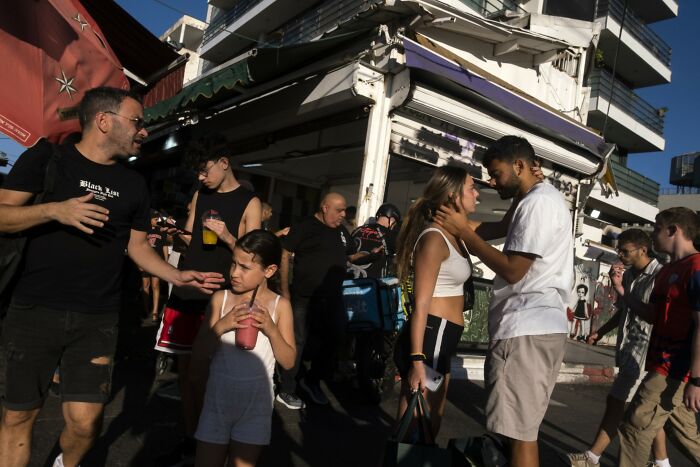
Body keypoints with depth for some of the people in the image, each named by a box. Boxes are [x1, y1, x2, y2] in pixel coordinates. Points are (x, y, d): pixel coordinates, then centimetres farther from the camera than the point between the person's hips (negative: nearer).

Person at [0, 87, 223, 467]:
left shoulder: (134, 185, 9)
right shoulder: (47, 158, -2)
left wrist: (176, 276, -1)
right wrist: (54, 211, -22)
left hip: (97, 319, 2)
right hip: (34, 311, -2)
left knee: (85, 420, -1)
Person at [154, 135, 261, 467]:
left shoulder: (249, 202, -3)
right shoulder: (200, 195, 12)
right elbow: (190, 239, 16)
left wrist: (227, 237, -22)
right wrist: (176, 232, -4)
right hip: (185, 292, 5)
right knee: (185, 369, 11)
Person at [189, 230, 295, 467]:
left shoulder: (280, 305, -7)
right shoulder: (220, 298, -6)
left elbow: (288, 362, -6)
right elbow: (198, 355, -6)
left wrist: (271, 329, -22)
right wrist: (221, 326, -23)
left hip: (256, 400, 0)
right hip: (218, 395, 1)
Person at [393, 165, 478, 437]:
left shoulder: (457, 233, 12)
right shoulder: (435, 238, -17)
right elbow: (421, 304, -22)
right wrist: (417, 360, -24)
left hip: (441, 339, 11)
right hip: (430, 337, -11)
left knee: (430, 424, 20)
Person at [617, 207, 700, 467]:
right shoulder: (666, 271, 13)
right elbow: (652, 315, 16)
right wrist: (621, 290, 6)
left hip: (675, 368, -9)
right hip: (666, 366, 9)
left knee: (635, 425, -4)